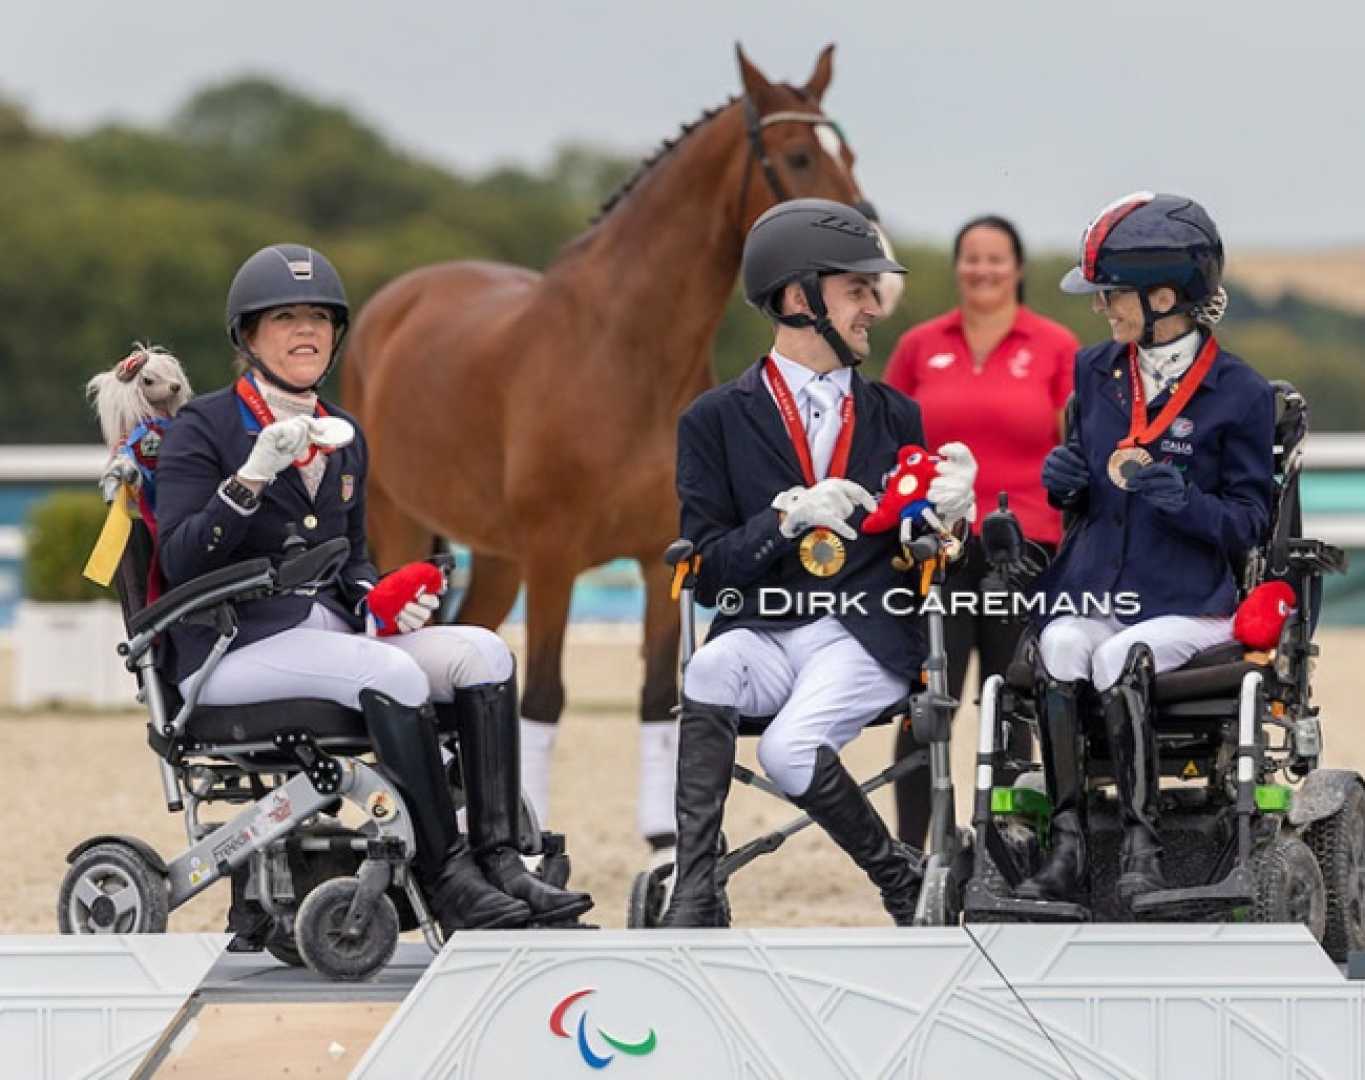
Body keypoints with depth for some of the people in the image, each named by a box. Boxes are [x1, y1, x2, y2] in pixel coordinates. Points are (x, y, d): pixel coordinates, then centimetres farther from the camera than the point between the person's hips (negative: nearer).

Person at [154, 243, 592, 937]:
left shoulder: (343, 439, 18)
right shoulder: (203, 429, -2)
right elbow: (181, 564, -13)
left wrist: (375, 599, 3)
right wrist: (252, 476, -25)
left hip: (329, 633, 7)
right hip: (233, 648, -7)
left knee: (482, 651, -17)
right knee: (391, 674, -33)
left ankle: (498, 860, -25)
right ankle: (445, 881, -31)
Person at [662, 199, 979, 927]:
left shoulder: (894, 418, 17)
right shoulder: (716, 422, 8)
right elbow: (708, 572, 0)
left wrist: (947, 513, -6)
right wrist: (789, 518, -14)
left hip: (866, 632, 0)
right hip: (763, 631, 0)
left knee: (789, 748, -29)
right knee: (708, 672, -35)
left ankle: (901, 877, -4)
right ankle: (694, 892, -32)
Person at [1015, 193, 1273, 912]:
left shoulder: (1239, 394, -2)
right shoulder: (1095, 372, 14)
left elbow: (1249, 521, -1)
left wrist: (1181, 501, -19)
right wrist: (1065, 482, 0)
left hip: (1187, 603, -4)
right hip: (1091, 590, 4)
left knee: (1120, 660, -35)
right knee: (1059, 651, -30)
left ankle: (1141, 852, -33)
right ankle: (1066, 852, -34)